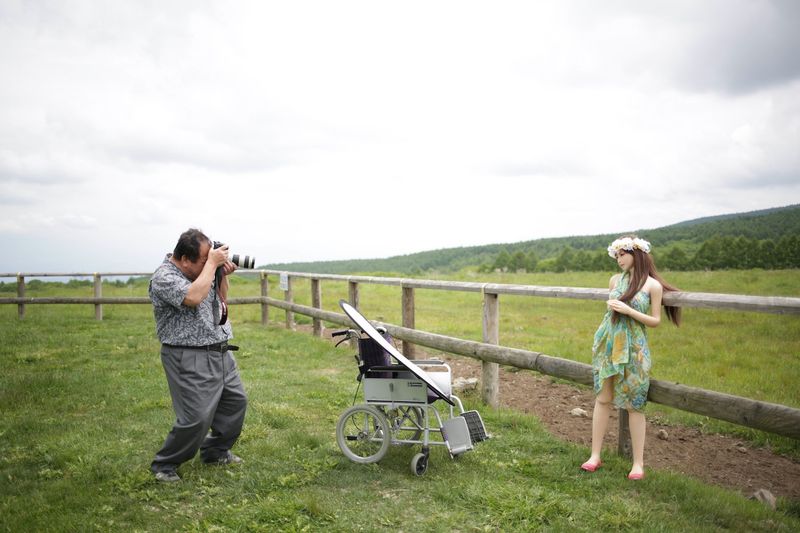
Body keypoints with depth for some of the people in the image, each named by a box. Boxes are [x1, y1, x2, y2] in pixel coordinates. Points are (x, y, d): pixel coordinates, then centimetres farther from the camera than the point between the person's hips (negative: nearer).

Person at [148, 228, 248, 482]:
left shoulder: (201, 270, 9)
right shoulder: (164, 278, -16)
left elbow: (220, 298, 23)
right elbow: (193, 297, -33)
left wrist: (222, 275, 4)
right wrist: (212, 264, -23)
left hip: (221, 352, 9)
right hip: (190, 359, -9)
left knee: (235, 401, 16)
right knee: (196, 418, -11)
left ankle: (215, 452, 33)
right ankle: (164, 465, 10)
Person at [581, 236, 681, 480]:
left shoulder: (653, 285, -6)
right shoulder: (615, 280, 6)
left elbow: (655, 320, -5)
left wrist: (628, 311, -16)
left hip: (633, 349, -4)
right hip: (607, 344, 4)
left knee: (634, 405, 0)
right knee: (602, 399, 6)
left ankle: (638, 463, 10)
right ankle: (595, 455, 13)